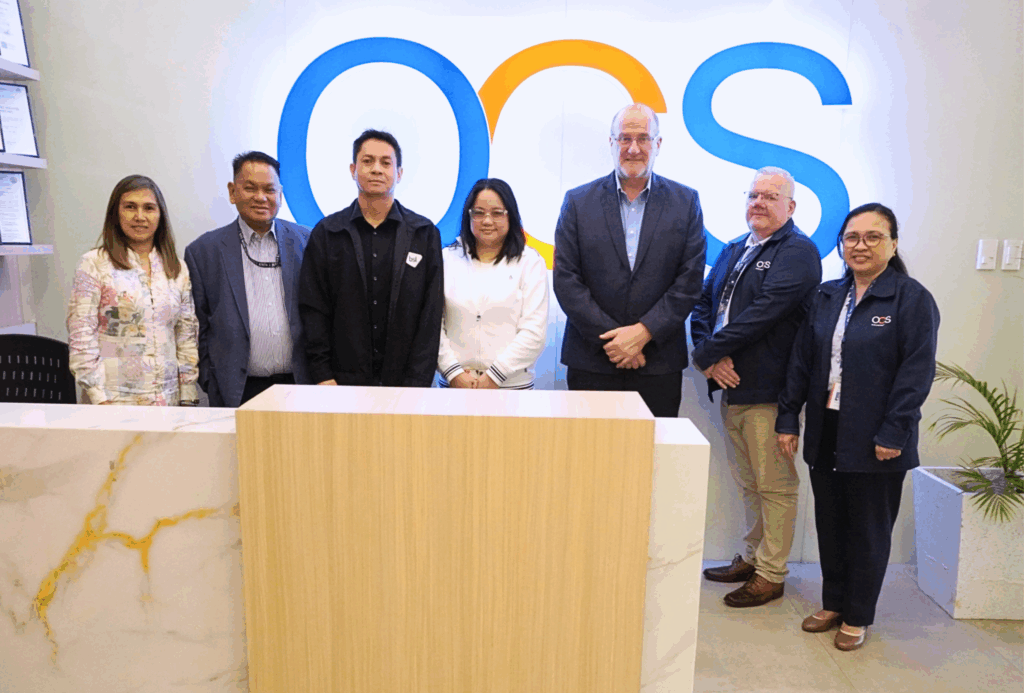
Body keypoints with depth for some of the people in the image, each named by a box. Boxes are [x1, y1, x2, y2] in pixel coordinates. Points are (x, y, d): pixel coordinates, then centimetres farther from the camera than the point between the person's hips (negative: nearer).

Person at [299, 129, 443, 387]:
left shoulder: (425, 234, 3)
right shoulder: (326, 233, 5)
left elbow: (431, 314, -1)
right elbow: (313, 310, 3)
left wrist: (417, 383, -8)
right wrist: (322, 376, -5)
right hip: (343, 382, 1)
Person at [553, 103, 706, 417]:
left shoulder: (686, 202, 6)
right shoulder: (578, 202, 4)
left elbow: (690, 280, 0)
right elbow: (565, 280, -3)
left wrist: (643, 332, -10)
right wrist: (612, 338, -10)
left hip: (660, 364, 1)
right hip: (591, 362, 0)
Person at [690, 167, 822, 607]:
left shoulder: (798, 252, -7)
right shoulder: (733, 251, 17)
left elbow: (763, 313, -19)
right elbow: (703, 304, 10)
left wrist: (708, 352, -16)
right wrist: (710, 359, -7)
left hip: (768, 389, -7)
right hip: (730, 387, 8)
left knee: (775, 485, 3)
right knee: (747, 482, 19)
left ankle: (771, 574, 17)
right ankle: (751, 557, 33)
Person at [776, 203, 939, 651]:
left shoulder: (913, 299, -7)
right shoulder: (826, 297, 9)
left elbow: (917, 373, -12)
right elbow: (801, 361, 9)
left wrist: (894, 434, -16)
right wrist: (788, 417, 4)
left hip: (874, 441, -5)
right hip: (825, 433, 5)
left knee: (868, 530, 9)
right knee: (830, 524, 14)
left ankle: (858, 616, 25)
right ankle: (833, 603, 32)